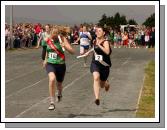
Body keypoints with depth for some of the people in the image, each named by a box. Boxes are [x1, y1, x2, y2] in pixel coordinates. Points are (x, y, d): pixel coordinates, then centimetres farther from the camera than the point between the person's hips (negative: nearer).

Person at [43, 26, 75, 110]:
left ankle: (59, 94, 57)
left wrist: (65, 46, -37)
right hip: (50, 64, 0)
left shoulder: (62, 39, -12)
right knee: (52, 79, -29)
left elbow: (73, 52, -20)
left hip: (60, 65, 0)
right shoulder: (47, 40, -4)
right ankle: (52, 102, -23)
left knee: (59, 84, 18)